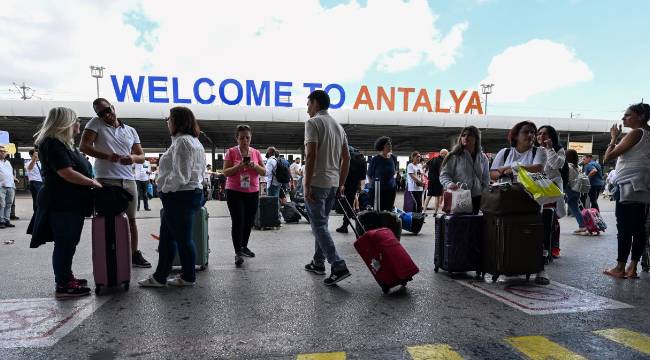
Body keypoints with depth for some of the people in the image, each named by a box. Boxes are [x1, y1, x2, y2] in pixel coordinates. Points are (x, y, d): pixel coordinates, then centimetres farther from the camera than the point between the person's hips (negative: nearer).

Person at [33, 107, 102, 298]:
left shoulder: (65, 143, 18)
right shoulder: (53, 143, -14)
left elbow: (77, 169, 25)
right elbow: (66, 173, -22)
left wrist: (90, 181, 11)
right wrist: (92, 182, -13)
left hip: (72, 203, 10)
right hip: (61, 204, -10)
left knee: (68, 243, 16)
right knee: (64, 244, -4)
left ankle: (66, 278, 27)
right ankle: (62, 286, 4)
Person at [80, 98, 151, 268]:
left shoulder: (131, 131, 14)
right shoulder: (95, 123, 4)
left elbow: (142, 157, 13)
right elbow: (84, 146, -7)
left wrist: (133, 157, -11)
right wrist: (106, 156, -22)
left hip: (129, 180, 4)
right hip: (106, 180, -4)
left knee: (131, 218, 13)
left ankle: (134, 254, 25)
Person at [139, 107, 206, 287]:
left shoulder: (182, 142, -16)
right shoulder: (194, 141, 17)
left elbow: (180, 176, -23)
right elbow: (200, 170, 19)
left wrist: (164, 190, -10)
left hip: (180, 196, -11)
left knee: (182, 238, 1)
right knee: (166, 237, 16)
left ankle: (189, 277, 14)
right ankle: (160, 277, 23)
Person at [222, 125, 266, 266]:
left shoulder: (256, 152, 6)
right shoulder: (231, 152, -3)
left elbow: (264, 171, 6)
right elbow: (225, 172, -5)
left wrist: (255, 166, -14)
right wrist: (239, 166, -21)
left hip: (253, 192, 4)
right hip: (234, 192, -4)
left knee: (249, 222, 11)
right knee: (238, 222, -7)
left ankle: (244, 246, 29)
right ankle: (238, 253, -1)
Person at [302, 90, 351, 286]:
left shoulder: (313, 122, -8)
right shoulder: (339, 126, 16)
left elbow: (311, 155, -18)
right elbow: (346, 158, 14)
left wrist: (307, 185, -16)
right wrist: (341, 184, 18)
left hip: (317, 182, -8)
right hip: (333, 183, 8)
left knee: (319, 225, -5)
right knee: (321, 224, 17)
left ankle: (339, 266, -13)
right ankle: (318, 262, 25)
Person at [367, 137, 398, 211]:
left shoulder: (393, 158, 3)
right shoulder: (375, 159, -7)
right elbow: (369, 175, 5)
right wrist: (373, 184, 7)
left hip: (391, 189, 3)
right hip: (377, 190, -3)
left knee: (389, 211, 4)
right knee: (378, 211, -2)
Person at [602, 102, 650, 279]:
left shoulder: (635, 133, -7)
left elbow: (608, 157, -10)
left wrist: (614, 137, 2)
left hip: (629, 185, -8)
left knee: (624, 228, -6)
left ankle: (620, 268, -4)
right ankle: (632, 268, 7)